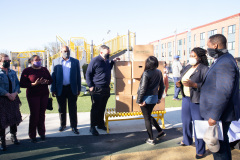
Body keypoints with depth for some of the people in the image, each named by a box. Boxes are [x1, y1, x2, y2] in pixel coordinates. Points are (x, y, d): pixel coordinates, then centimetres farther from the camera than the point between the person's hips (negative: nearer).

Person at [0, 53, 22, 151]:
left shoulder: (13, 72, 11)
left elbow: (17, 84, 7)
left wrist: (15, 93, -10)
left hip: (13, 98, 5)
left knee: (14, 117, 12)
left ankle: (13, 136, 29)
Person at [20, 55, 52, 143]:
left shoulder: (44, 69, 10)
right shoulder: (27, 71, -3)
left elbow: (51, 80, 11)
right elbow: (22, 84, -8)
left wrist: (46, 82, -11)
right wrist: (34, 84, -19)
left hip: (44, 94, 4)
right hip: (33, 95, -3)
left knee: (42, 114, 6)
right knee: (34, 114, -1)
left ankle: (42, 132, 21)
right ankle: (32, 135, 14)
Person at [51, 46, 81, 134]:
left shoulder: (75, 61, 4)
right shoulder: (55, 61, 5)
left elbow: (78, 76, 5)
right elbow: (53, 76, 4)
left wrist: (79, 89, 2)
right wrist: (53, 89, -1)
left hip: (72, 88, -1)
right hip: (60, 89, 1)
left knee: (73, 109, 3)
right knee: (61, 108, 12)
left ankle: (74, 126, 13)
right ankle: (62, 125, 28)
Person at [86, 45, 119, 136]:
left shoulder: (107, 61, 12)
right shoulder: (95, 61, -11)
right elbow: (88, 74, -9)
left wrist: (113, 61, 18)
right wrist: (90, 86, -15)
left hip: (106, 89, 7)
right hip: (97, 89, -7)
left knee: (102, 108, 16)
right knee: (95, 109, -2)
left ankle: (100, 124, 29)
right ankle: (92, 127, 7)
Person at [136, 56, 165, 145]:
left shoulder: (146, 73, -18)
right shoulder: (159, 73, 3)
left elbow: (143, 88, -18)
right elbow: (162, 87, 10)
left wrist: (139, 100, -11)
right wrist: (159, 98, 18)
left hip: (146, 98, -7)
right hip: (154, 98, 7)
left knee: (147, 118, 6)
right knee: (149, 116, 25)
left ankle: (151, 139, 14)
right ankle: (160, 131, 26)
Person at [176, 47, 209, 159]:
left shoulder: (204, 69, -12)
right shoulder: (187, 68, 12)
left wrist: (194, 84, -30)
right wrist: (180, 84, -1)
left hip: (197, 100, -7)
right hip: (186, 98, 8)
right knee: (186, 121, 19)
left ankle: (200, 150, 13)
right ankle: (187, 140, 42)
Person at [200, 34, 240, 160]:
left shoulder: (225, 63, -22)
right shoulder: (223, 60, 12)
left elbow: (224, 93, -27)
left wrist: (214, 116, -25)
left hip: (220, 114, -11)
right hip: (219, 112, 11)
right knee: (222, 142, 22)